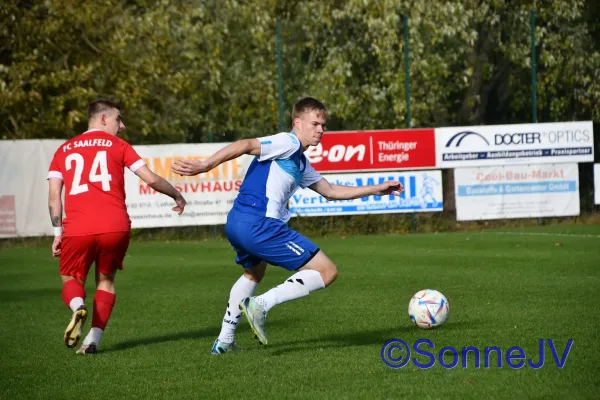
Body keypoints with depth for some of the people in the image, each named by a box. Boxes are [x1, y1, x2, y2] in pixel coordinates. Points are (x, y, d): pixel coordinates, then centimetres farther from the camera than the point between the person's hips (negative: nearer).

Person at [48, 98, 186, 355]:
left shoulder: (63, 150, 18)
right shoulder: (117, 145, 12)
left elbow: (54, 195, 9)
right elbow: (151, 179, 6)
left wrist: (58, 232, 9)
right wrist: (177, 197, 21)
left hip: (77, 229, 1)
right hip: (115, 226, -1)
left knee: (71, 279, 18)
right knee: (106, 280, 20)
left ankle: (78, 307, -18)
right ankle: (93, 340, 4)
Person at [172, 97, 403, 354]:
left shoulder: (301, 163, 27)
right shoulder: (288, 143, -3)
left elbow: (331, 192, 36)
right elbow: (246, 145, -17)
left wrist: (376, 189, 36)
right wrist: (206, 165, -28)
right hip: (259, 224, -10)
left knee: (254, 273, 40)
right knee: (327, 271, -7)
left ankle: (224, 341, 38)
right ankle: (261, 304, -16)